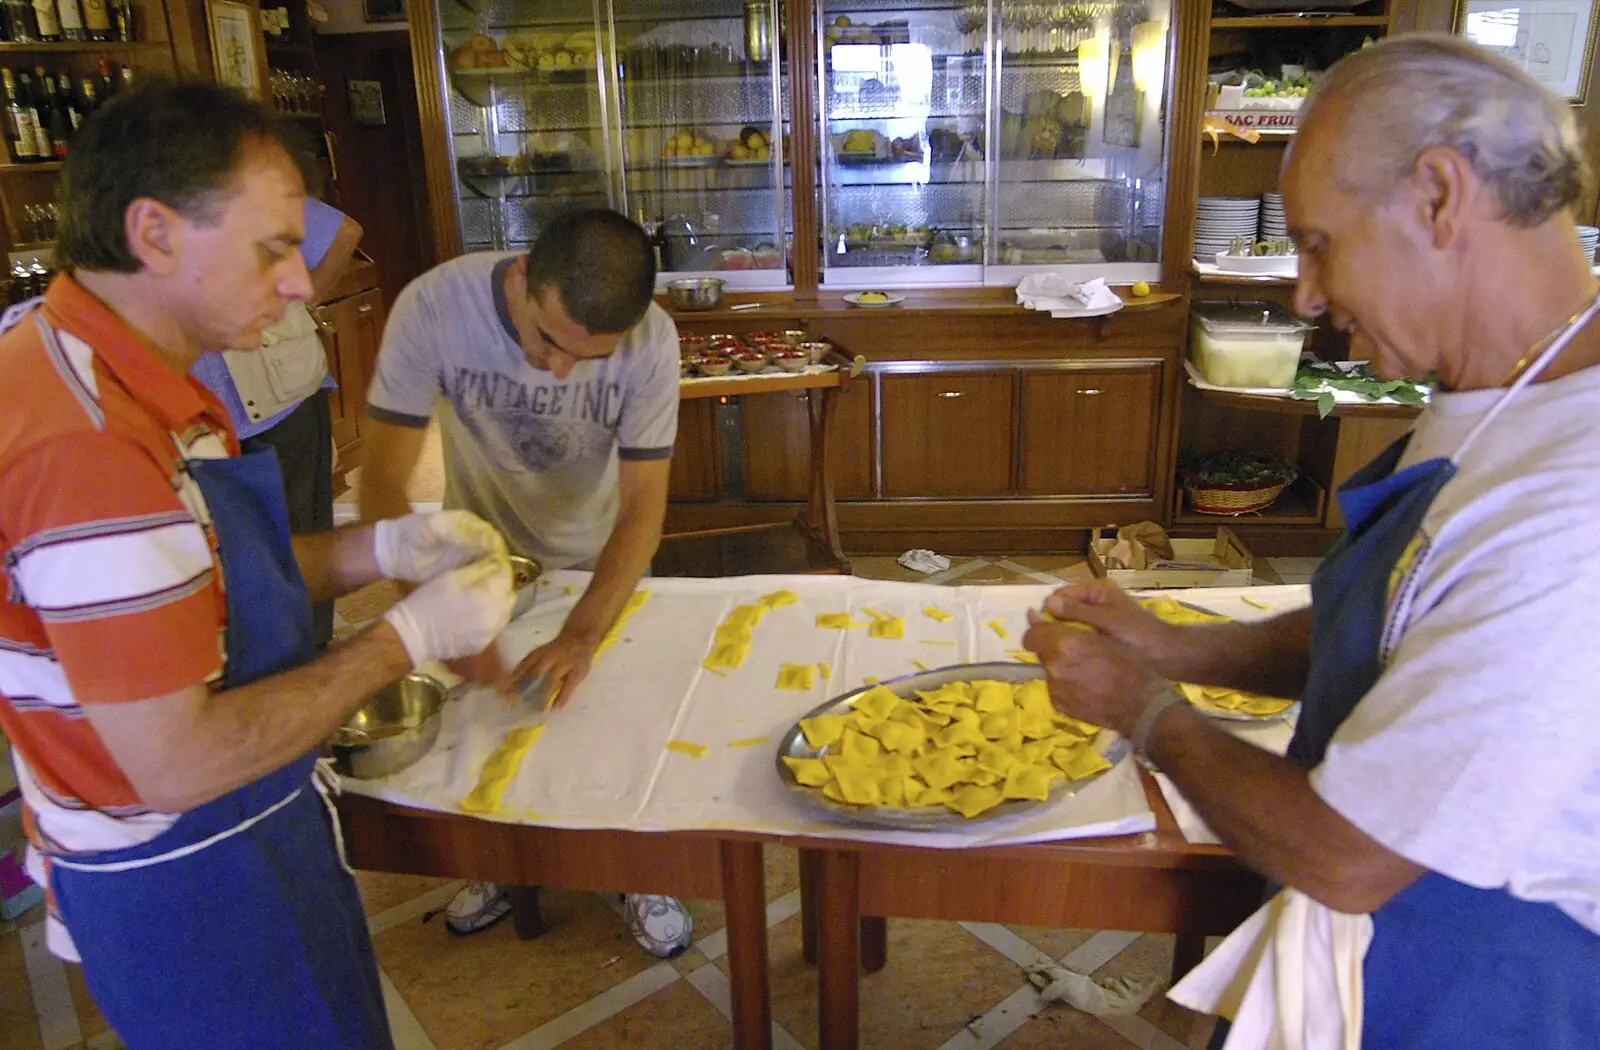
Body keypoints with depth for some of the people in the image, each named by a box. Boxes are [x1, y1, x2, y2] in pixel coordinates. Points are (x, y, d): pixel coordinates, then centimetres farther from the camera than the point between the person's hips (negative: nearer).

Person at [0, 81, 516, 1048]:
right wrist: (409, 638, -22)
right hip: (190, 893, -9)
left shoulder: (85, 371, 2)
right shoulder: (85, 446, -32)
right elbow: (179, 763, -30)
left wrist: (382, 548, -4)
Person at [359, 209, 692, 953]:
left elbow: (643, 503, -29)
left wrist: (583, 634, -43)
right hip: (481, 553, 1)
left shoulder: (651, 340, -31)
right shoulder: (433, 307, -33)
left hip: (600, 560, 0)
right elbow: (383, 481, -32)